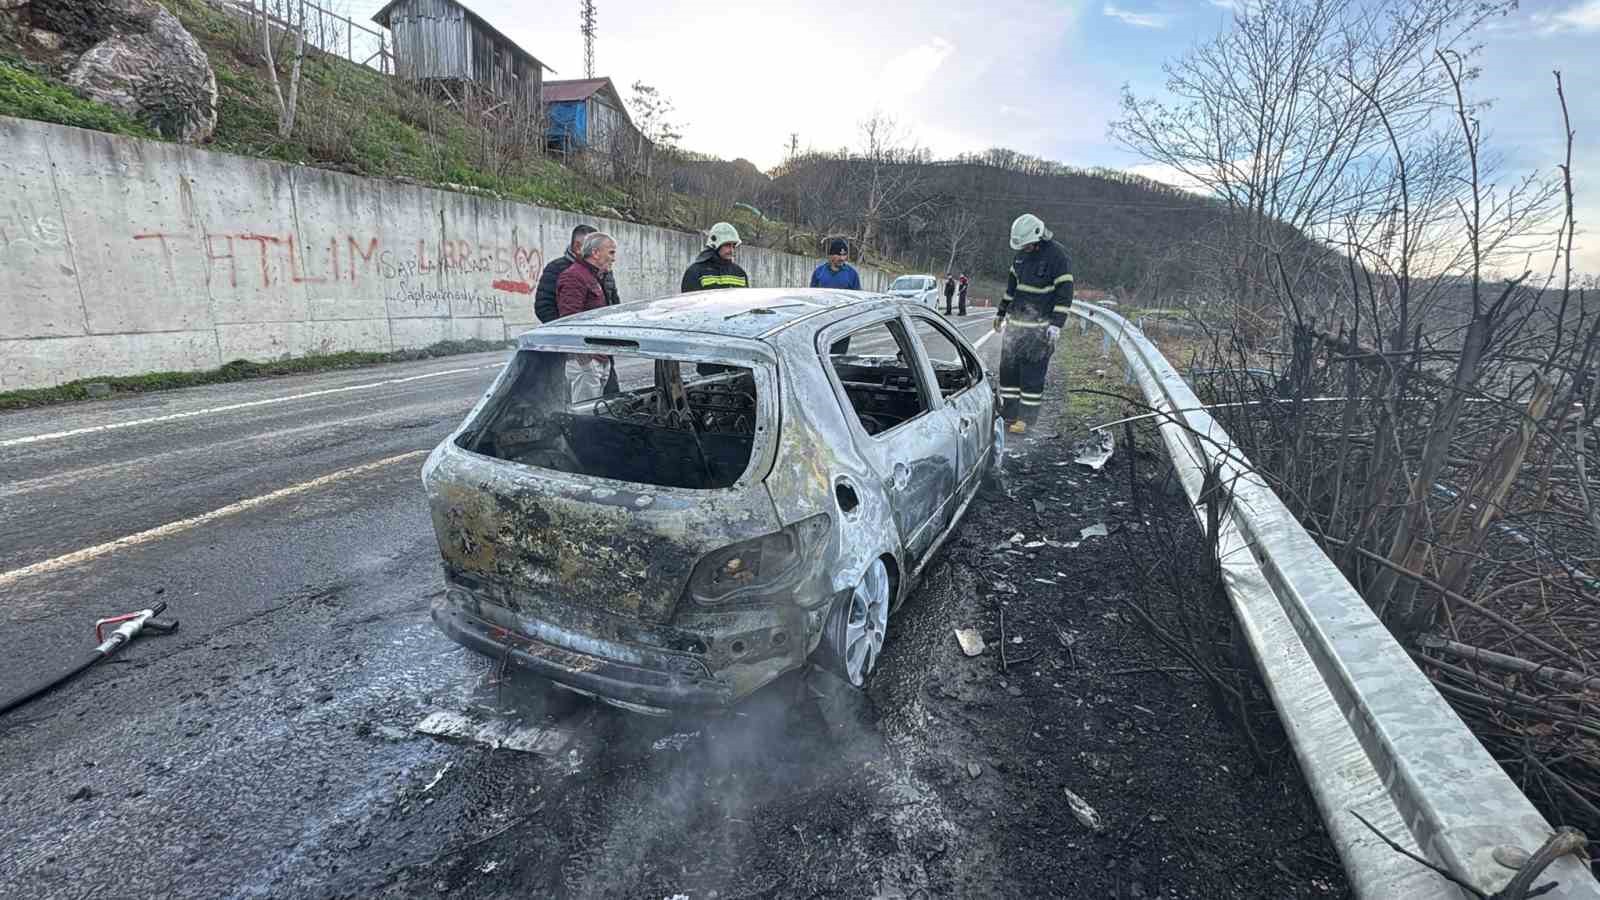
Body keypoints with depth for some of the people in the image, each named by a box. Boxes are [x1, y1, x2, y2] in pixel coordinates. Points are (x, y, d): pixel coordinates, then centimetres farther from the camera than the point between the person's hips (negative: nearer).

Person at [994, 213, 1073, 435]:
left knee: (1032, 373, -3)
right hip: (1015, 322, 7)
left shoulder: (1058, 255, -11)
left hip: (1039, 327, -7)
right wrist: (1001, 312, 23)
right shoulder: (1022, 254, 10)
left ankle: (1027, 418, 4)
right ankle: (1008, 413, 17)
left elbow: (1065, 293, -13)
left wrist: (1056, 324, -19)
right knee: (1008, 368, 8)